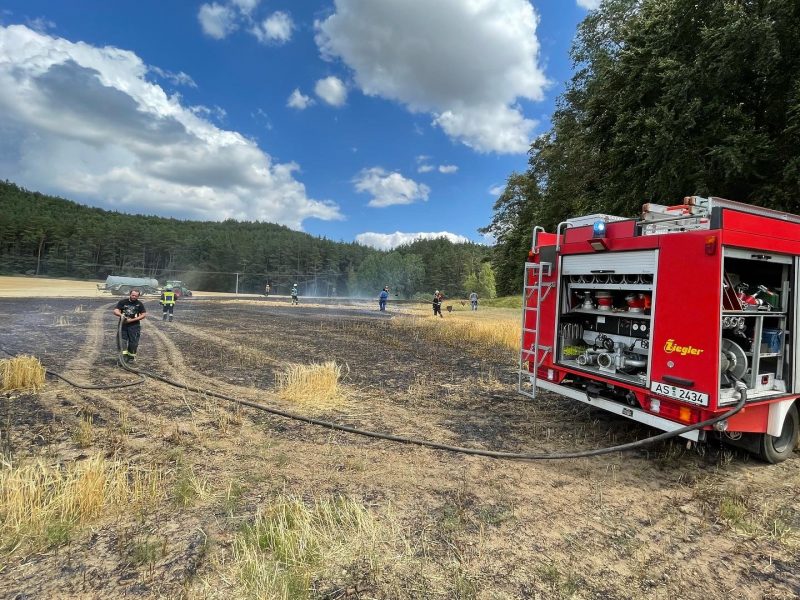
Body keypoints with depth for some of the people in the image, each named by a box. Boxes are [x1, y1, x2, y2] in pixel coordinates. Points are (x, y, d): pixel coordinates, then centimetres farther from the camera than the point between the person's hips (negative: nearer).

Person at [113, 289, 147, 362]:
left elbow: (144, 314, -3)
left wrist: (132, 320, -12)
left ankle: (131, 356, 16)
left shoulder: (139, 304, 1)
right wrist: (121, 315, -29)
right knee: (121, 340, -9)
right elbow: (115, 311, -5)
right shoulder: (123, 302, 2)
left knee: (133, 342, 1)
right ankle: (124, 355, -5)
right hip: (123, 324, 1)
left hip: (134, 325, -1)